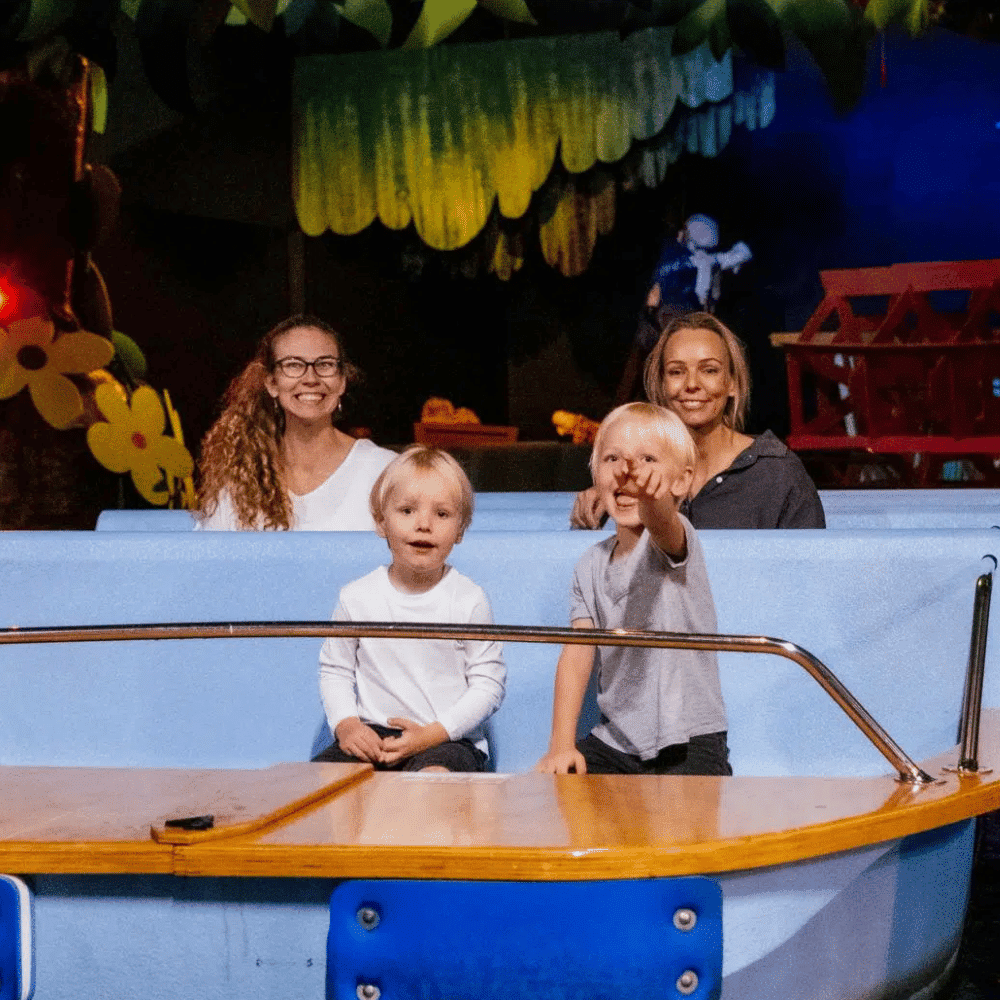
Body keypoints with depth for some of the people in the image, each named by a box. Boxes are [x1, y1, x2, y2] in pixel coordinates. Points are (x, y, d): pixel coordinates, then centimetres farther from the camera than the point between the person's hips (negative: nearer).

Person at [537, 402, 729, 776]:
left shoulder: (673, 538, -8)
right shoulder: (591, 565, 7)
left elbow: (662, 524, -34)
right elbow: (577, 651, 1)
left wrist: (654, 498, -60)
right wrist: (561, 745, -9)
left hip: (688, 744, -5)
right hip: (614, 742, 5)